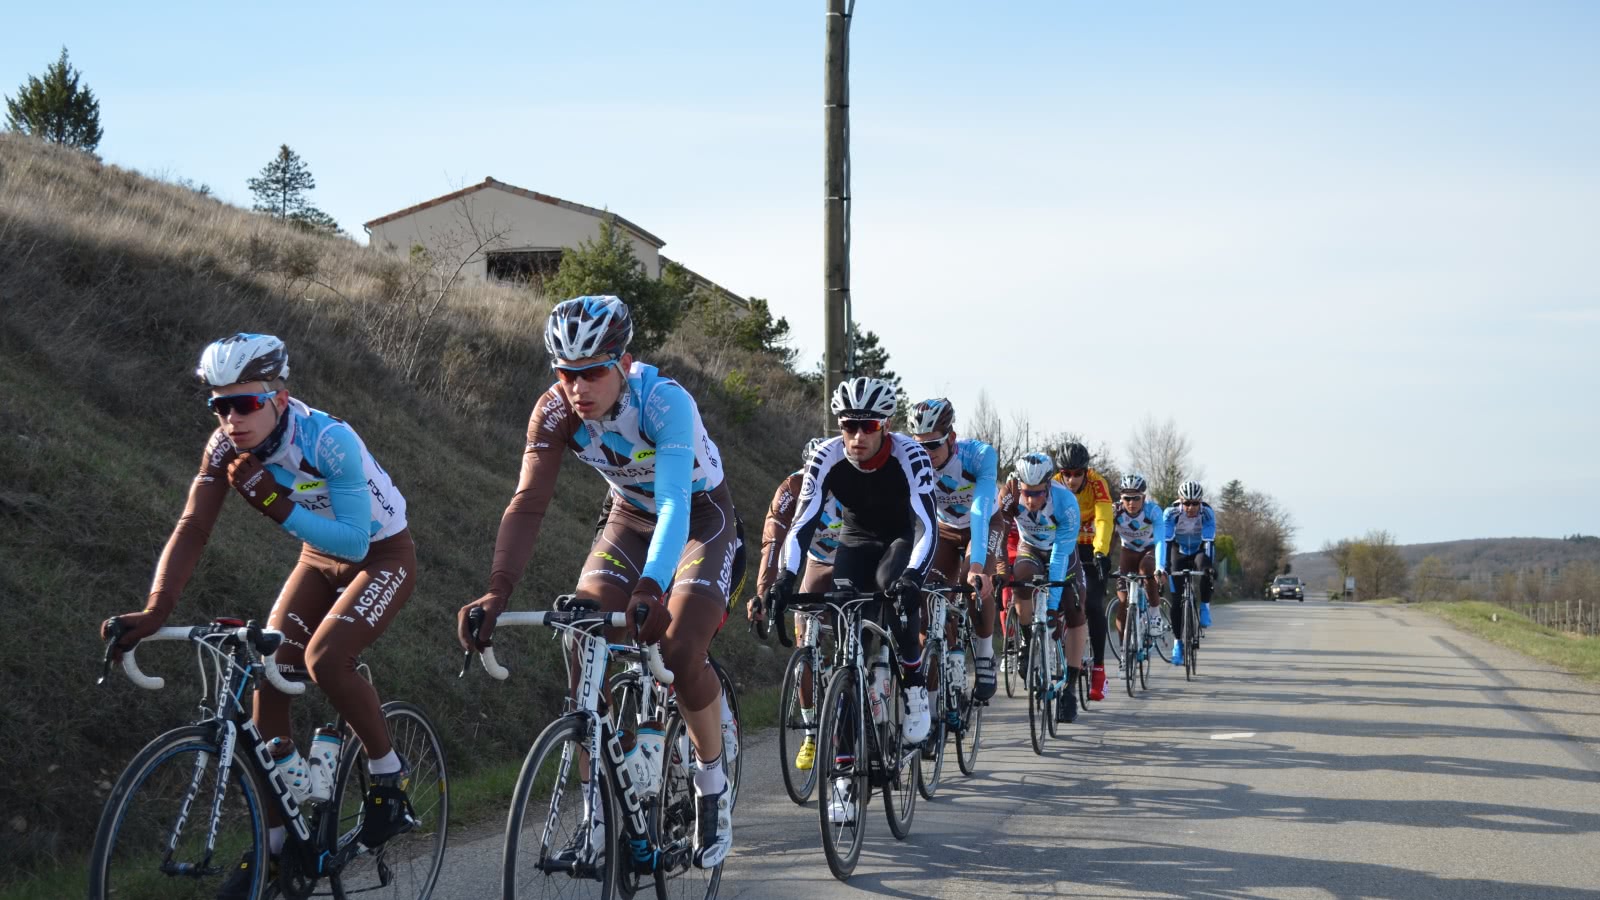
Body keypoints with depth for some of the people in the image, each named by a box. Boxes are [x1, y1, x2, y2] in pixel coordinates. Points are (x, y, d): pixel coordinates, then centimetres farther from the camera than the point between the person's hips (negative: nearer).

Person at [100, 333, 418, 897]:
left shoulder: (329, 440, -32)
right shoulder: (226, 445, -17)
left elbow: (353, 541, -32)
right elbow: (193, 527, -23)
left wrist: (277, 504, -40)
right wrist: (155, 610, -35)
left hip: (382, 555, -6)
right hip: (320, 560, 6)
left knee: (323, 658, -28)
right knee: (266, 677, -6)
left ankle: (389, 778, -4)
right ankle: (275, 842, 5)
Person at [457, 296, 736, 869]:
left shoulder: (664, 401, -34)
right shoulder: (554, 411, -22)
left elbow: (675, 503, -45)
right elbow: (528, 504, -28)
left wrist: (650, 589, -60)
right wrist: (497, 592, -42)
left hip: (701, 515, -4)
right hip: (631, 517, 4)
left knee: (681, 652, -23)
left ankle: (713, 787, 3)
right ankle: (596, 818, -6)